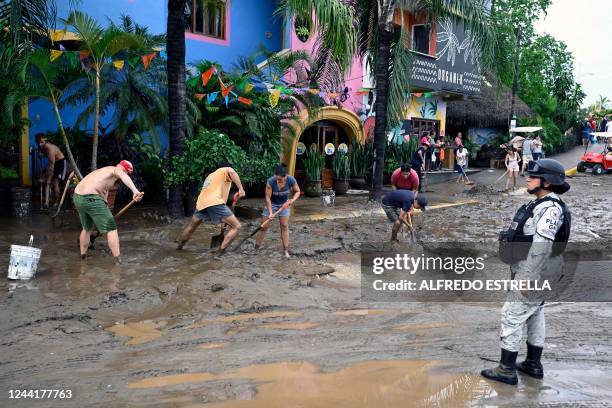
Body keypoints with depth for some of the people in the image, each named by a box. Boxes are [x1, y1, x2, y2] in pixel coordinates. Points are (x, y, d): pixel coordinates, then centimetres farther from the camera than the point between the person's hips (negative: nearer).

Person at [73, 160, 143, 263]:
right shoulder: (115, 170, -1)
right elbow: (124, 177, -26)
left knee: (87, 228, 28)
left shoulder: (104, 171, 28)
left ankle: (83, 256, 41)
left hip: (77, 197, 9)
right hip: (91, 199, -9)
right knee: (111, 228, -1)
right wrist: (135, 190, -41)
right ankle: (118, 261, -4)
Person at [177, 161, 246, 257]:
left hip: (201, 203, 8)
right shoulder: (225, 170, 16)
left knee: (191, 226, 31)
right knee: (237, 226, -5)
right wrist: (241, 189, -19)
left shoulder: (210, 175, 38)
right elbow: (232, 172, -11)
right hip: (214, 202, -8)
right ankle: (219, 254, -12)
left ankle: (179, 246, 50)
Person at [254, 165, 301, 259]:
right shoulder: (270, 182, -32)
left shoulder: (291, 180, -26)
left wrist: (293, 200, -26)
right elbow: (267, 198, -24)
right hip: (271, 204, -1)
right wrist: (270, 212, -26)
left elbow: (297, 192, -9)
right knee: (264, 226, -1)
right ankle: (256, 248, 9)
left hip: (284, 204, 2)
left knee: (284, 226, -2)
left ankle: (285, 251, 4)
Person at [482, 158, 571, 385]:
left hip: (533, 273, -10)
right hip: (533, 273, 10)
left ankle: (507, 370, 1)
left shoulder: (550, 208, -19)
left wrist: (528, 278, -27)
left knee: (512, 316, -6)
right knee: (534, 317, 16)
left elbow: (542, 246, -26)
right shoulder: (540, 205, 13)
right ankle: (534, 365, 26)